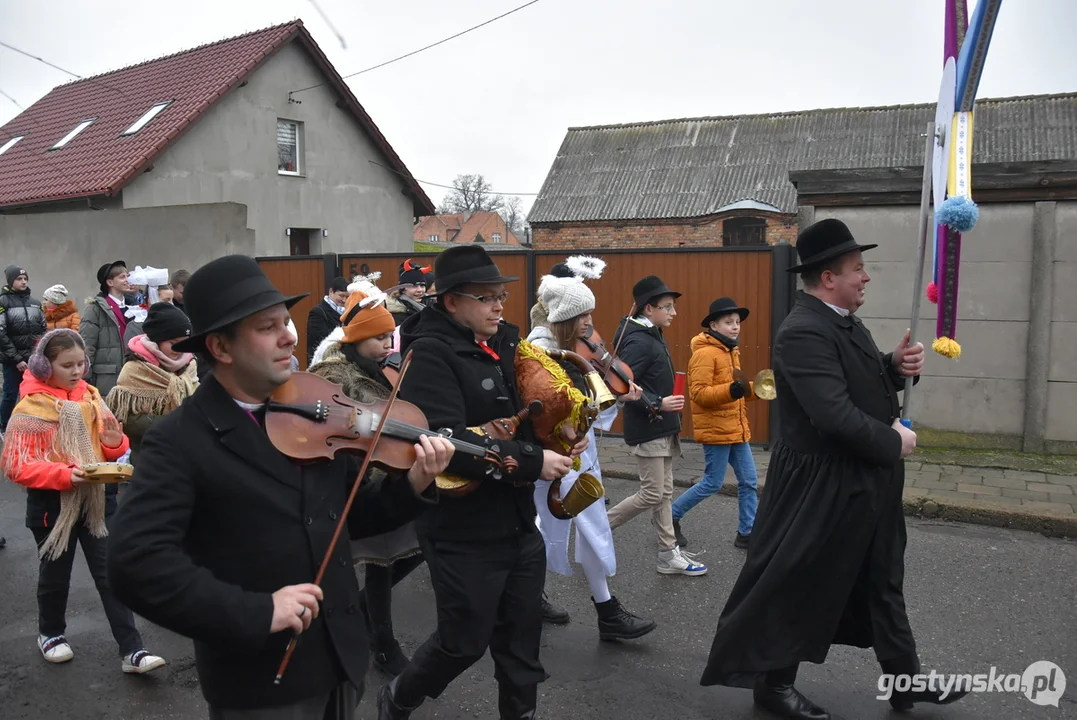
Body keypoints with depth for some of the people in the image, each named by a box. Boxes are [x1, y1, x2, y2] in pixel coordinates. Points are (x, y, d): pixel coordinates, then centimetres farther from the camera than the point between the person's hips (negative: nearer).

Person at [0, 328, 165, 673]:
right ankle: (50, 633, 42)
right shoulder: (30, 407, -11)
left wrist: (114, 442, -14)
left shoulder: (90, 396, 2)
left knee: (111, 574, 1)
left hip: (95, 498, 3)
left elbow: (106, 449, 10)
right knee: (55, 574, 16)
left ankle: (132, 651, 3)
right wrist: (65, 474, -27)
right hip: (52, 503, -3)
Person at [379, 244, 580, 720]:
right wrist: (532, 463, -26)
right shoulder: (430, 354, -16)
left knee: (522, 638, 15)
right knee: (465, 642, 10)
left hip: (517, 520, 7)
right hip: (463, 532, -7)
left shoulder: (503, 343, 7)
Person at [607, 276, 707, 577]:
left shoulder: (652, 336, 11)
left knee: (664, 493, 12)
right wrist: (658, 404, -25)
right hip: (647, 429, -10)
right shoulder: (638, 341, -18)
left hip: (661, 428, 10)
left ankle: (669, 554, 19)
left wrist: (667, 414, 15)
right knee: (652, 494, -3)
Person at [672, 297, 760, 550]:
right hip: (715, 430, -9)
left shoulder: (731, 352, 15)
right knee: (713, 483, -1)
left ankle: (746, 533, 19)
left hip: (736, 429, 9)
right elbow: (699, 393, -22)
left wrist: (755, 388, 6)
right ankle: (671, 516, 16)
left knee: (748, 481, 8)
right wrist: (732, 390, -33)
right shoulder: (704, 354, -15)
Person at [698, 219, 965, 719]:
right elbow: (835, 414, -32)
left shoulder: (843, 320, 7)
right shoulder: (804, 332, -25)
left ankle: (904, 680, 36)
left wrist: (897, 366, -5)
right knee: (796, 584, 5)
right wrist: (893, 443, -17)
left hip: (866, 481, 10)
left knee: (882, 580, 20)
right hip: (823, 486, -10)